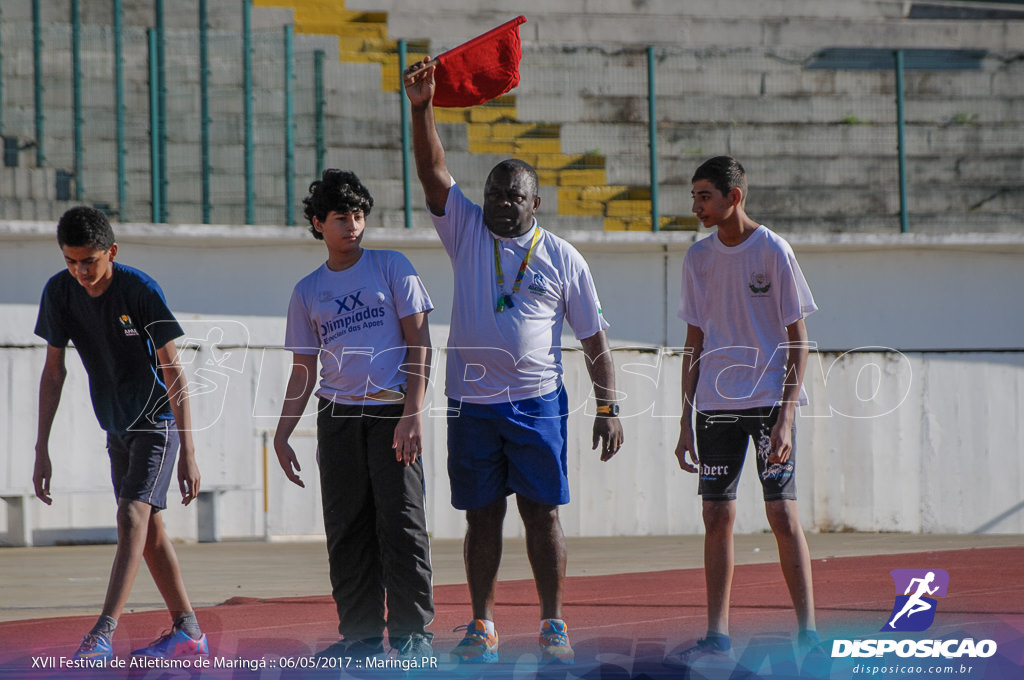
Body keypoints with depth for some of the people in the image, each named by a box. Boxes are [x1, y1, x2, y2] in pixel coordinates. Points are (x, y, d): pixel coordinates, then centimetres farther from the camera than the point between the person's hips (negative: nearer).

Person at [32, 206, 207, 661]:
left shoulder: (140, 291, -23)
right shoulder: (59, 292, -8)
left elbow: (172, 372, -20)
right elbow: (54, 371, 0)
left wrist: (188, 452, -23)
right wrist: (41, 449, -3)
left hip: (158, 419, -6)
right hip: (117, 426, 6)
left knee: (133, 514, -19)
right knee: (149, 526, 9)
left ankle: (103, 633, -28)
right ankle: (188, 631, 17)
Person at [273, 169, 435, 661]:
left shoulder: (391, 268, 4)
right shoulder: (308, 292, 13)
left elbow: (418, 343, -1)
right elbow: (304, 368, 17)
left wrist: (412, 414, -11)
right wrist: (283, 432, 8)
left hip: (391, 412, -4)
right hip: (338, 414, 4)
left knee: (401, 522, -10)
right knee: (347, 528, 2)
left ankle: (412, 632, -7)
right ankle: (361, 633, 6)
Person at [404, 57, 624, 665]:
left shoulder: (563, 259, 5)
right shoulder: (468, 233, 7)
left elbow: (595, 341, 6)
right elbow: (433, 172, -5)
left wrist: (608, 406, -2)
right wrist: (422, 109, -18)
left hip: (538, 402, -1)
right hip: (472, 403, 1)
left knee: (542, 512, -1)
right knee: (483, 516, 5)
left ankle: (554, 625, 4)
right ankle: (483, 627, 10)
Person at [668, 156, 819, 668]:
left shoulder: (773, 251, -5)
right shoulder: (698, 258, 9)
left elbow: (797, 340, -5)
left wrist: (785, 418, -13)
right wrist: (686, 423, 10)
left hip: (770, 400, -4)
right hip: (715, 404, 4)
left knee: (782, 512, -8)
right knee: (717, 518, 3)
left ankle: (808, 632, -4)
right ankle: (717, 634, 7)